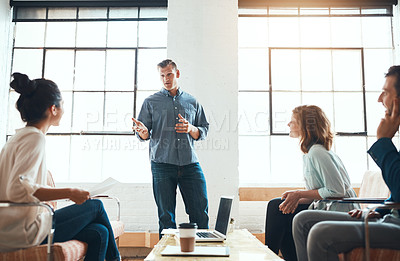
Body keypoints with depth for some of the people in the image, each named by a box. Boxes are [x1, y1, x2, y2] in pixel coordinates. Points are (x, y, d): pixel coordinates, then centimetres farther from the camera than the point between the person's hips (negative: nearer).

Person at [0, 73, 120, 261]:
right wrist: (69, 193, -24)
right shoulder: (34, 138, -16)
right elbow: (16, 189, -29)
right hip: (24, 232, -8)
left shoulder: (20, 136, 14)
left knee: (98, 233, 6)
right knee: (96, 206, 5)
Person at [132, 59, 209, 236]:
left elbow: (204, 131, 17)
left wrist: (191, 129, -5)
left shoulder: (192, 102, 16)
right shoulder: (151, 102, 11)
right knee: (166, 217, 3)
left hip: (190, 164, 2)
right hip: (162, 164, -1)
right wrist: (143, 132, -16)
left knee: (200, 212, 1)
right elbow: (144, 135, 8)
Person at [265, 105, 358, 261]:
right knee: (276, 206, 3)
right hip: (323, 208, 9)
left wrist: (300, 194, -16)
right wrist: (296, 200, -4)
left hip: (338, 212, -9)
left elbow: (337, 191, -22)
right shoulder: (310, 152, 11)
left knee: (277, 209, -11)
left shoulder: (317, 152, -18)